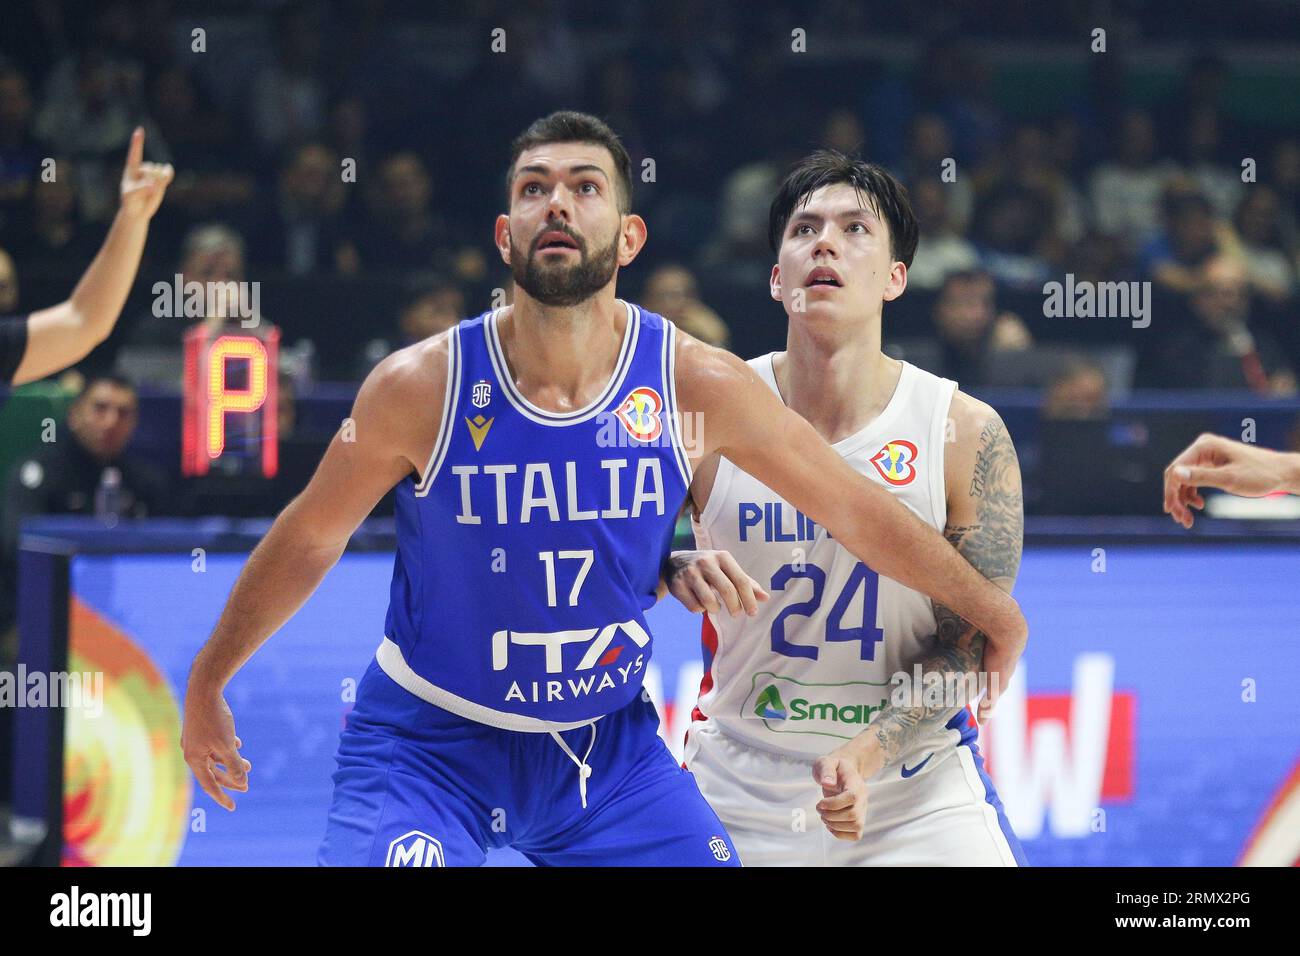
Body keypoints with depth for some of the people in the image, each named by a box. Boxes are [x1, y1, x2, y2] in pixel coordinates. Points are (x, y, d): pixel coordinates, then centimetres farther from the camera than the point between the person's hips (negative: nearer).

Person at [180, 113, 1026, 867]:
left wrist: (996, 616, 6)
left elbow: (856, 510, -2)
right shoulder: (421, 387, -17)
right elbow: (311, 537, -1)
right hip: (427, 747, -3)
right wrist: (209, 685, 8)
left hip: (608, 745, 3)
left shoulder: (696, 385, -13)